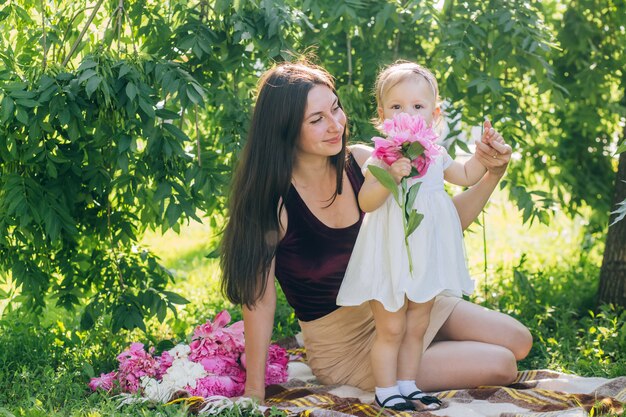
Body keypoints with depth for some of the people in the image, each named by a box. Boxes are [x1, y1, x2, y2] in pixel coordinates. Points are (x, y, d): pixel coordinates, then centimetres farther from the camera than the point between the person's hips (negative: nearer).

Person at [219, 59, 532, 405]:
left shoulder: (360, 162, -11)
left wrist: (492, 174, -19)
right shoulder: (272, 199, -26)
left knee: (517, 342, 9)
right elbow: (259, 298, -21)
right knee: (500, 366, -6)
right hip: (345, 346, -6)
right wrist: (255, 393, -20)